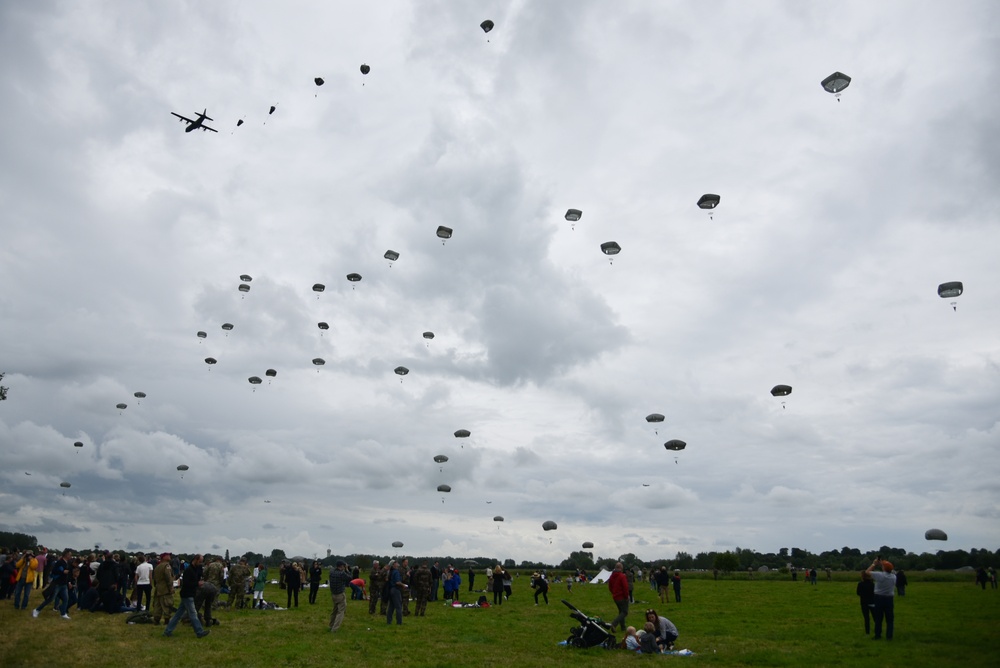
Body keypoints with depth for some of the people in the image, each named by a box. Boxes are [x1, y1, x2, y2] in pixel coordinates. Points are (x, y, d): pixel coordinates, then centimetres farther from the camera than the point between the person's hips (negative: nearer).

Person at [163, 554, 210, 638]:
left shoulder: (195, 569, 11)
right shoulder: (188, 570, -19)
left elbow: (197, 579, 16)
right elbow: (185, 583, -24)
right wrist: (197, 584, -20)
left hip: (189, 595, 9)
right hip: (187, 595, -9)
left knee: (179, 613, 13)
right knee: (193, 614, -4)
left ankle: (168, 631, 18)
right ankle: (200, 632, 0)